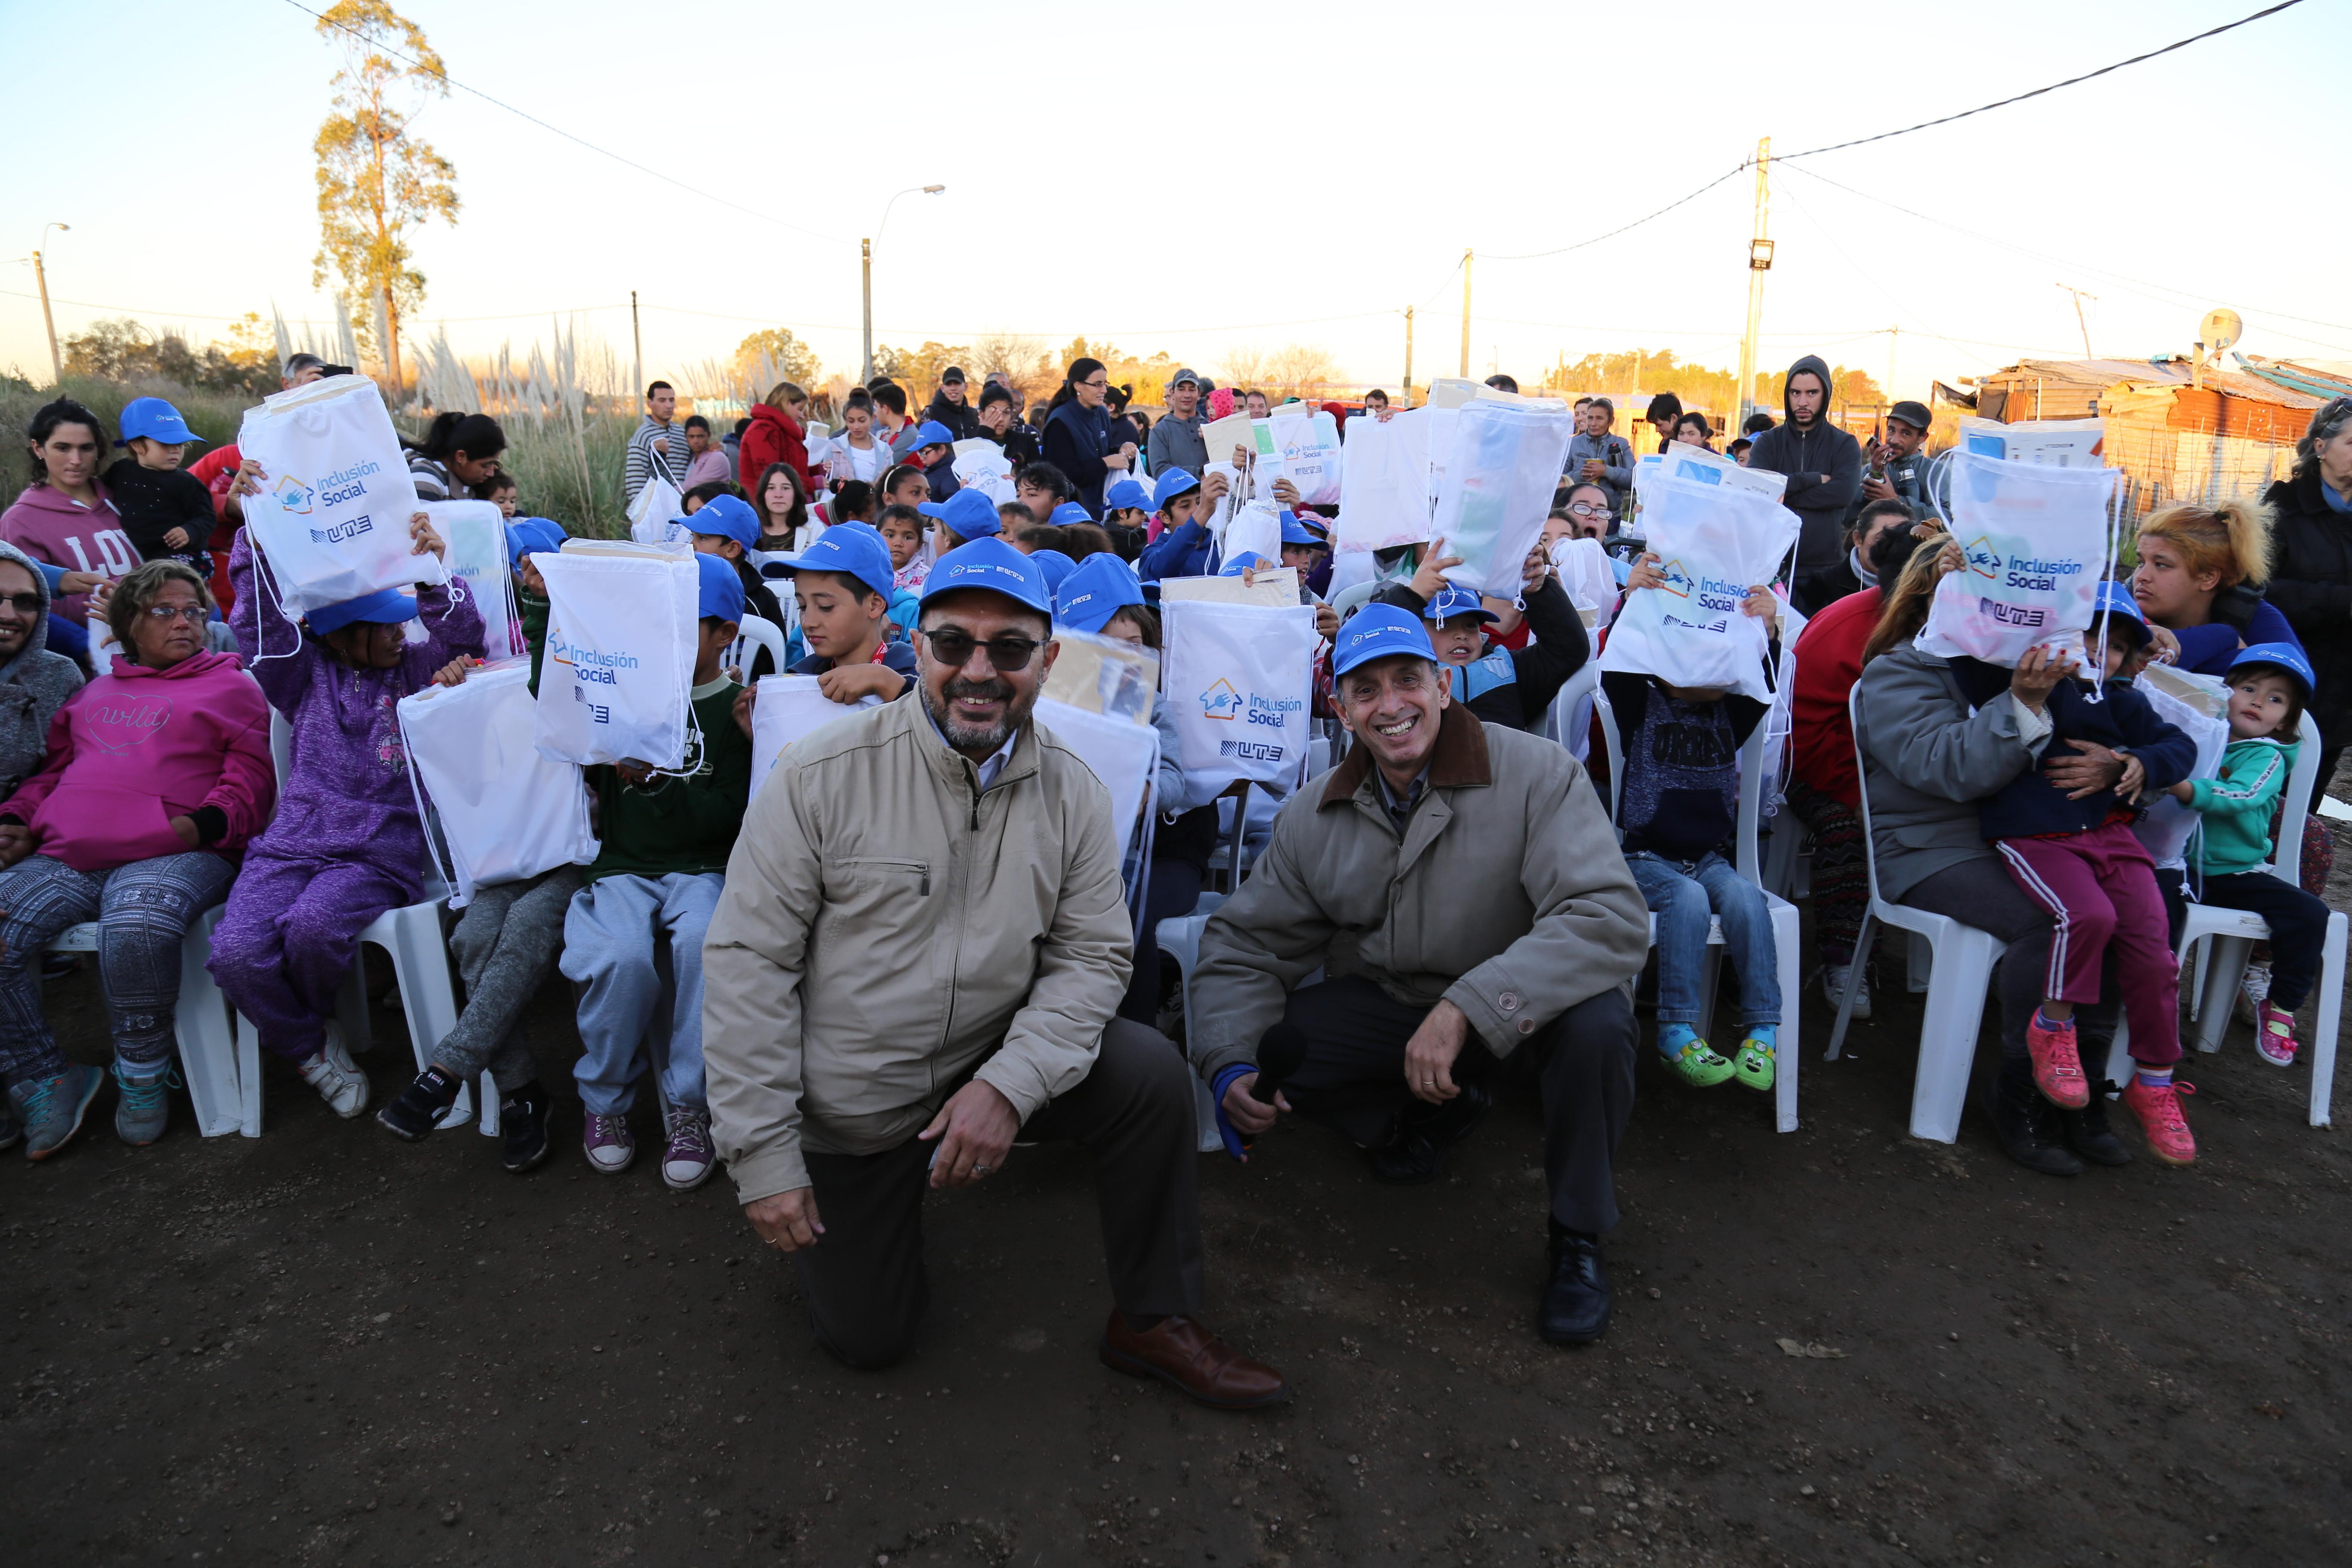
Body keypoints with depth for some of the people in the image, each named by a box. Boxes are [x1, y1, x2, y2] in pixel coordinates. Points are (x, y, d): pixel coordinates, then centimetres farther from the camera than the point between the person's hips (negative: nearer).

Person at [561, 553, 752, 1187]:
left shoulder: (738, 708, 3)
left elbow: (728, 815, -5)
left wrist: (656, 778, -19)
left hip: (701, 869, -2)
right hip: (622, 867, 2)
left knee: (703, 941, -35)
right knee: (623, 956, -30)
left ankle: (688, 1105, -16)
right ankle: (605, 1099, -3)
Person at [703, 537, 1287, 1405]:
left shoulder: (1072, 794, -9)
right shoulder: (825, 775, -18)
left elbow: (1092, 956, -7)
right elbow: (747, 959, -16)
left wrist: (1012, 1082, -25)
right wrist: (764, 1154, -16)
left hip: (986, 1066, 2)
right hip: (845, 1108, -2)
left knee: (1151, 1074, -20)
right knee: (868, 1335, 6)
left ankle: (1154, 1321, 1)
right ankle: (842, 1220, 39)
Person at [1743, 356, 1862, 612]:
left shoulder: (1845, 445, 9)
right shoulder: (1768, 442, 11)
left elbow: (1844, 492, -10)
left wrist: (1786, 495, -10)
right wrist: (1814, 480, -9)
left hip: (1825, 571, 0)